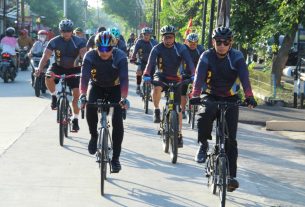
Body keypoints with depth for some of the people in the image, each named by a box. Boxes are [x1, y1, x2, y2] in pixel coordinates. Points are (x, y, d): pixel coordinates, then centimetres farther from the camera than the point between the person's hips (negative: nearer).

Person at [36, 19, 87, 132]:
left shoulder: (78, 42, -15)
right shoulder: (54, 42, -14)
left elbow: (84, 56, -25)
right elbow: (46, 56, -20)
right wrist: (39, 69, -36)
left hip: (74, 69, 0)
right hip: (59, 67, 1)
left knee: (76, 94, -9)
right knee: (49, 77, -32)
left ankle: (75, 120, 5)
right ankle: (54, 97, -6)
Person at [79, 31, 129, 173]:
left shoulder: (120, 56, -28)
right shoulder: (90, 56, -24)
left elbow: (124, 78, -36)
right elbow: (85, 76, -33)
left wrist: (123, 98, -50)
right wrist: (83, 95, -49)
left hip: (115, 88, -1)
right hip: (97, 87, 1)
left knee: (117, 121, -14)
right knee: (90, 108, -30)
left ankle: (116, 158, -5)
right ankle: (94, 136, -1)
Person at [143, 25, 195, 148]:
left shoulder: (181, 48, -13)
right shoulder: (157, 48, -14)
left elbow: (189, 62, -23)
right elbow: (151, 62, -26)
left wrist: (193, 75, -41)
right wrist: (146, 75, -44)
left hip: (175, 78, 1)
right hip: (161, 76, -1)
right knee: (157, 88, -37)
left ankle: (179, 134, 5)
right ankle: (156, 111, -14)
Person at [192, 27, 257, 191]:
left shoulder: (237, 57, -13)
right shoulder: (207, 56, -12)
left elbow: (244, 77, -26)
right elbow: (199, 77, -25)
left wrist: (249, 96, -42)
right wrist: (195, 96, -42)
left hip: (231, 99, 0)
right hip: (211, 97, 0)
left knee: (230, 139, -7)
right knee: (204, 116, -34)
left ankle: (231, 175, -3)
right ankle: (203, 145, -8)